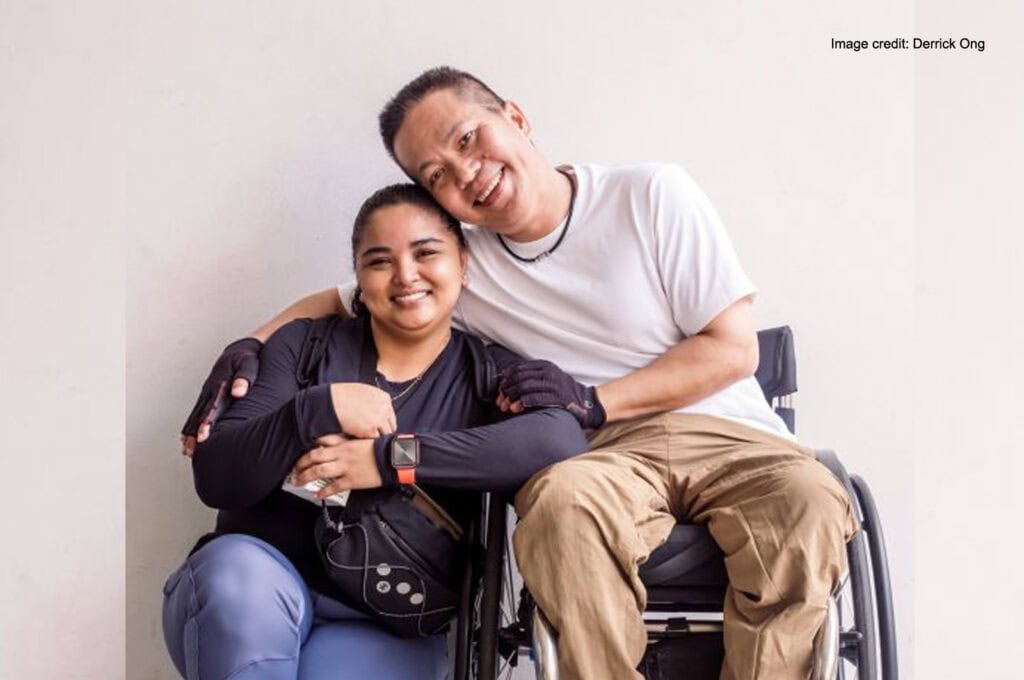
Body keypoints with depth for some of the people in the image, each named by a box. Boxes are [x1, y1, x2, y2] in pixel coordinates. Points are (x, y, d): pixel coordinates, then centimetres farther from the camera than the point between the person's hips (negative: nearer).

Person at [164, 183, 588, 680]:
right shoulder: (303, 345, 5)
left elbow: (563, 438, -22)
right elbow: (214, 477, -3)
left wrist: (389, 457, -24)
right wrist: (317, 410, -19)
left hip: (384, 626, -1)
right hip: (248, 598, 1)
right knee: (240, 570, -32)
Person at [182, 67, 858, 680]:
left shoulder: (651, 195, 2)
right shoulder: (458, 267, 9)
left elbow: (733, 348, 0)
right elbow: (335, 303, 23)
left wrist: (594, 401, -10)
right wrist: (244, 351, 3)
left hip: (729, 433, 0)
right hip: (604, 454, 1)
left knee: (808, 503, -35)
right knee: (562, 501, -37)